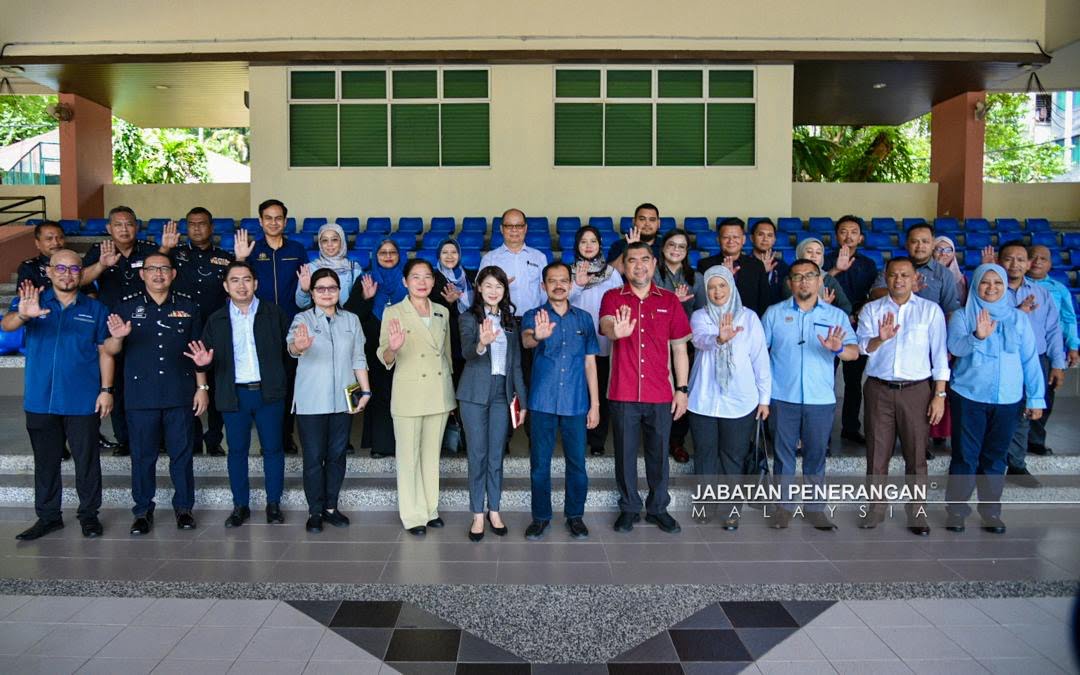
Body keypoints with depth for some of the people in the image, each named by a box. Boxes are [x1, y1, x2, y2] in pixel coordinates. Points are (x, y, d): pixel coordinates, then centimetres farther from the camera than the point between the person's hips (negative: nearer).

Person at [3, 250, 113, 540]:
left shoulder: (95, 309, 4)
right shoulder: (35, 301, 2)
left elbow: (105, 352, 3)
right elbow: (7, 324, -16)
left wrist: (106, 390, -5)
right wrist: (23, 314, -40)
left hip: (83, 401, -1)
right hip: (40, 400, 1)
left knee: (87, 460, 5)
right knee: (45, 461, 11)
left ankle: (89, 514, 17)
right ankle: (48, 516, 22)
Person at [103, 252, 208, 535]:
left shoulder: (188, 306, 6)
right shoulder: (127, 306, 4)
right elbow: (110, 350, 2)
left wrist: (202, 387, 3)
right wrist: (117, 337, -21)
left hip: (180, 394, 0)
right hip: (141, 395, 0)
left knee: (182, 453, 6)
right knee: (142, 455, 6)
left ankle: (183, 507, 19)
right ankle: (143, 510, 18)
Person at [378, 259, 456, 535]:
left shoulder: (442, 312, 8)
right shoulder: (393, 312, -6)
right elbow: (384, 358, -10)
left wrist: (450, 392, 17)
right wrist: (393, 348, -33)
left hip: (439, 393, 4)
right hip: (409, 394, -4)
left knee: (432, 454, 13)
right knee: (409, 456, 3)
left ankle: (430, 509, 25)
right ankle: (413, 515, 14)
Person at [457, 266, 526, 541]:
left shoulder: (509, 320, 10)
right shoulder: (468, 318, -3)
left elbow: (516, 362, 11)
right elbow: (467, 352, -21)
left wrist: (522, 399, 7)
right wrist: (481, 344, -43)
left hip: (502, 392, 3)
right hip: (475, 394, -3)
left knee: (496, 454, 8)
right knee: (477, 454, 2)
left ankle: (494, 510, 20)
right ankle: (477, 515, 11)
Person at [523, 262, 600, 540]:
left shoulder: (584, 318, 7)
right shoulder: (534, 316, -1)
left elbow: (590, 363, 9)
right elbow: (526, 340, -24)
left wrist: (595, 404, 5)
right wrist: (538, 336, -48)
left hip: (576, 403, 2)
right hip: (543, 402, -1)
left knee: (577, 463, 8)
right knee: (540, 464, 6)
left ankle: (575, 515, 23)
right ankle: (540, 516, 20)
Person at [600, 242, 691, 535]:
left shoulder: (669, 300, 6)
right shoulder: (612, 297, 1)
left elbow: (679, 348, 9)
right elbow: (605, 325, -21)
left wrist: (682, 389, 4)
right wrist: (616, 331, -45)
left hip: (660, 394, 1)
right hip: (623, 394, -1)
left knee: (659, 453, 10)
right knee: (625, 453, 8)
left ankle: (658, 508, 26)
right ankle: (629, 508, 23)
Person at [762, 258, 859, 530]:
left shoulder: (836, 315, 5)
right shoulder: (774, 313, 4)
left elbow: (854, 352, -4)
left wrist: (838, 348, -26)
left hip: (820, 398, 1)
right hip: (783, 397, 0)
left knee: (816, 454, 9)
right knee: (783, 453, 7)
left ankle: (815, 508, 21)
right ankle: (785, 506, 18)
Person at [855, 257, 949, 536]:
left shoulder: (930, 310, 4)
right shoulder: (871, 309, 6)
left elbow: (939, 355, 2)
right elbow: (861, 347, -5)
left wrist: (940, 395, -3)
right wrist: (879, 339, -26)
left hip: (917, 390, -1)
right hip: (879, 389, 1)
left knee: (916, 454, 4)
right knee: (877, 452, 6)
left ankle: (917, 512, 16)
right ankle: (876, 508, 19)